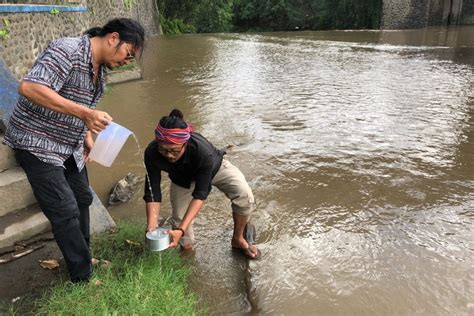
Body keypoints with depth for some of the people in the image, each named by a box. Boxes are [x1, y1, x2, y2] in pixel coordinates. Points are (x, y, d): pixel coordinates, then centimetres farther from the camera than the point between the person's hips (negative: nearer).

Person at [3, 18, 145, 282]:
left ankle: (83, 258, 32)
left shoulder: (100, 66, 6)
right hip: (37, 144, -9)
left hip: (70, 147, 9)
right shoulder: (67, 51, -23)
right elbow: (29, 88, -35)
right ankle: (84, 276, 6)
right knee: (66, 211, -8)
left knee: (83, 199, 14)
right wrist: (84, 113, -38)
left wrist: (87, 136, 9)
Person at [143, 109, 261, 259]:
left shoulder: (203, 150, -44)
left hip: (214, 167, -2)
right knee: (179, 218, -4)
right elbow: (153, 193, -26)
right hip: (182, 178, 3)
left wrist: (181, 230, -45)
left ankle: (238, 239, 0)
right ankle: (187, 250, 29)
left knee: (244, 195, -25)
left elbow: (200, 194, -38)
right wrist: (151, 229, -37)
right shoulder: (152, 153, -34)